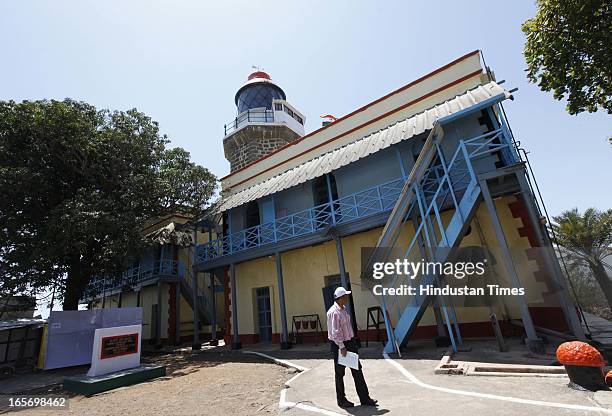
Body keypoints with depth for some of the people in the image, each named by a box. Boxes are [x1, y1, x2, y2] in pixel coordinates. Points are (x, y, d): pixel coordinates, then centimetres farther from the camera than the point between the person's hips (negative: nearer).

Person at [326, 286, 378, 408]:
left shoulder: (343, 309, 7)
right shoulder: (333, 312, -23)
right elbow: (335, 332, -23)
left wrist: (353, 342, 17)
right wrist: (342, 347, -21)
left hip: (349, 342, 9)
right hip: (339, 345, -9)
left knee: (357, 370, 13)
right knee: (340, 373, 9)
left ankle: (364, 398, 23)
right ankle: (341, 400, 26)